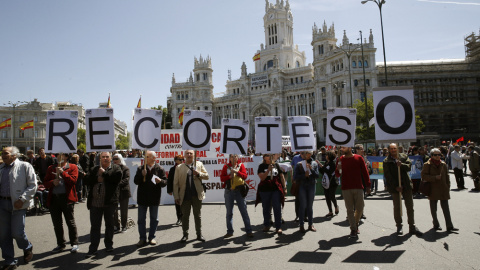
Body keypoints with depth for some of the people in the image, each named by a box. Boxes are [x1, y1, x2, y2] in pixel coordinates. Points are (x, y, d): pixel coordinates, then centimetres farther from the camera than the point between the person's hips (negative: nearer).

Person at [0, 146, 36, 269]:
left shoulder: (25, 166, -3)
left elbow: (33, 185, -6)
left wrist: (21, 199, -14)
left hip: (17, 204, -5)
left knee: (17, 233, -5)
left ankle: (27, 248, 27)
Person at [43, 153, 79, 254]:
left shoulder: (72, 167, 3)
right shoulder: (51, 168, 14)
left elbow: (73, 180, -10)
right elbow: (45, 183, 10)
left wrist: (62, 172, -16)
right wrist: (52, 182, -11)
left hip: (67, 198, -4)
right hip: (54, 199, 4)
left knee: (70, 222, 0)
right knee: (57, 224, 11)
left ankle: (74, 244, 11)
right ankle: (61, 244, 24)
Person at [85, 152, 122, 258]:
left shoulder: (116, 168, 1)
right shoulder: (94, 169, 12)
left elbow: (117, 179, -16)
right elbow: (88, 180, 2)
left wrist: (104, 173, -11)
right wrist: (97, 179, -14)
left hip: (109, 201, -2)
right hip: (95, 202, 2)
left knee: (109, 224, 12)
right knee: (95, 226, 3)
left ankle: (109, 245, 28)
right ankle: (93, 249, 10)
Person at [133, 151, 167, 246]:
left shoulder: (160, 169, -2)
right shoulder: (140, 169, 4)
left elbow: (165, 182, -5)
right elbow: (136, 181, -2)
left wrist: (160, 181, -27)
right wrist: (142, 175, -19)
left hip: (154, 198, -1)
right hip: (142, 197, 1)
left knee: (154, 218, 9)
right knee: (141, 219, 6)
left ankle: (152, 237, 22)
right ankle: (142, 238, 16)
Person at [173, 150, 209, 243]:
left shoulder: (199, 164, 9)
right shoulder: (179, 167, 6)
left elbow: (206, 176, 7)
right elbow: (175, 183, 2)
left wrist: (198, 174, -13)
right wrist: (176, 197, -4)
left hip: (197, 195, 1)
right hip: (185, 196, -1)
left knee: (198, 216, 10)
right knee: (185, 216, 6)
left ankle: (199, 234, 20)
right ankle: (185, 235, 19)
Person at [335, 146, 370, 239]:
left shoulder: (359, 158, 2)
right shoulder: (340, 160, 4)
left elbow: (365, 172, 5)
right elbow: (337, 175, 8)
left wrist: (368, 185, 1)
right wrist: (338, 170, -15)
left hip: (358, 188, 0)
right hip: (346, 189, 0)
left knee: (359, 209, 6)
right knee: (350, 209, 1)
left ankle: (356, 223, 31)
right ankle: (353, 229, 9)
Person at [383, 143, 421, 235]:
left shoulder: (404, 157, 7)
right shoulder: (386, 161, -2)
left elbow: (409, 167, -5)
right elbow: (388, 176, -6)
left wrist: (401, 165, -24)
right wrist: (396, 186, -12)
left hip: (406, 185, 2)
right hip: (394, 186, -2)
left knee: (410, 206, 5)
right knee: (397, 207, 5)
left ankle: (412, 227, 13)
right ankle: (399, 226, 18)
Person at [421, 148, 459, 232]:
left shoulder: (443, 164, 8)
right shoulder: (427, 165, -4)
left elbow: (447, 177, 12)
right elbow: (423, 176, -9)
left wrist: (448, 187, 7)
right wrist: (435, 177, -19)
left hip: (443, 190, 3)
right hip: (433, 190, -3)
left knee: (446, 208, 0)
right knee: (433, 209, 8)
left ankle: (449, 226, 2)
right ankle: (436, 224, 21)